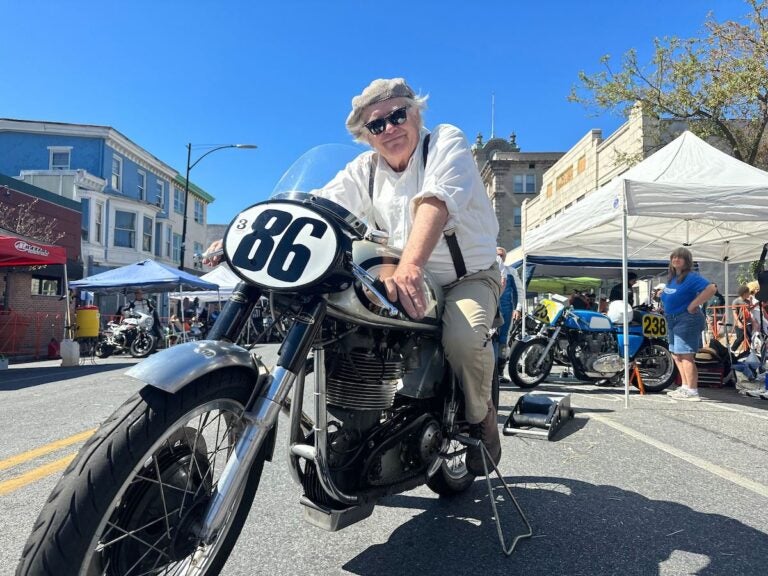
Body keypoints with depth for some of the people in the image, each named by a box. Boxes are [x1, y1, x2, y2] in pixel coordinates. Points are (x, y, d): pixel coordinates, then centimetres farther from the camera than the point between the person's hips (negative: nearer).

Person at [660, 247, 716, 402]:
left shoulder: (691, 277, -12)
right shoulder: (672, 278, 15)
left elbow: (711, 288, -25)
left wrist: (693, 304, -22)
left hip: (686, 320, -10)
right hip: (673, 320, 10)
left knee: (686, 356, -9)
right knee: (676, 356, 15)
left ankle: (692, 392, -4)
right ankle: (685, 387, 25)